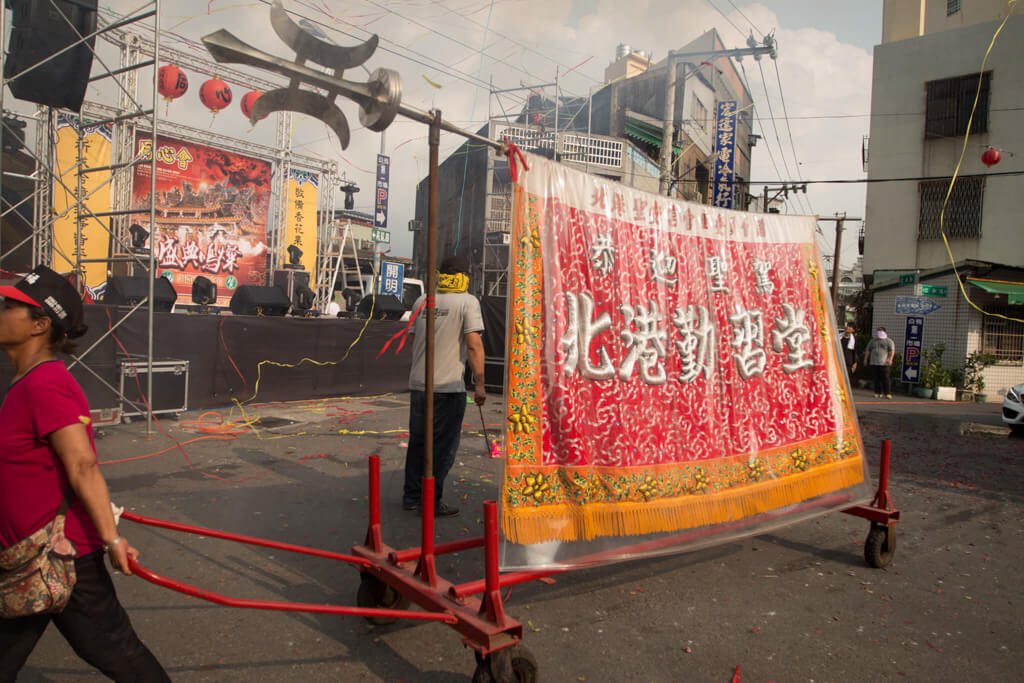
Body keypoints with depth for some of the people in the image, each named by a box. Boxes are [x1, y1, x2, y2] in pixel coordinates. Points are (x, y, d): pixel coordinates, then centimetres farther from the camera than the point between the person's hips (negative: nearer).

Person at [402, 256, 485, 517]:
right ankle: (432, 502, 8)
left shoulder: (422, 301, 11)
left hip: (418, 383, 6)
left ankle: (411, 496, 24)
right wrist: (479, 384, -11)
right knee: (443, 446, 3)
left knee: (418, 442, 16)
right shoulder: (467, 302, -6)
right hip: (449, 386, -6)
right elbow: (473, 345, -14)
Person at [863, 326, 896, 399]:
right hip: (874, 363, 4)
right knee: (875, 379, 1)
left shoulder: (888, 341, 4)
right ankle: (878, 393, 7)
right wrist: (865, 359, 14)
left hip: (884, 363, -4)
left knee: (885, 378, -9)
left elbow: (892, 350, -7)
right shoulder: (872, 341, 17)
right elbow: (868, 350, 20)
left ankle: (887, 393, -6)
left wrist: (890, 359, -20)